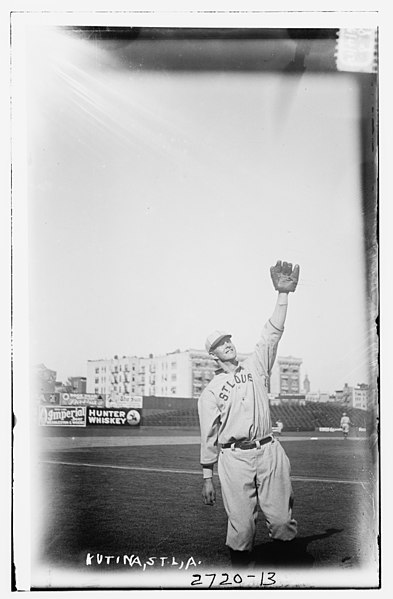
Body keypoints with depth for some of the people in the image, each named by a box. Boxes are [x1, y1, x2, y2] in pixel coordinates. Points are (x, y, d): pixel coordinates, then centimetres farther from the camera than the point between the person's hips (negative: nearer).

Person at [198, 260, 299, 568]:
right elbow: (208, 436, 6)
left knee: (281, 518, 0)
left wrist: (283, 294, -8)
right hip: (233, 458, -1)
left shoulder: (256, 365, 13)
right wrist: (207, 477, 3)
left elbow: (272, 334, 2)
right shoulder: (210, 391, 8)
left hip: (270, 451, 2)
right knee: (241, 523, -1)